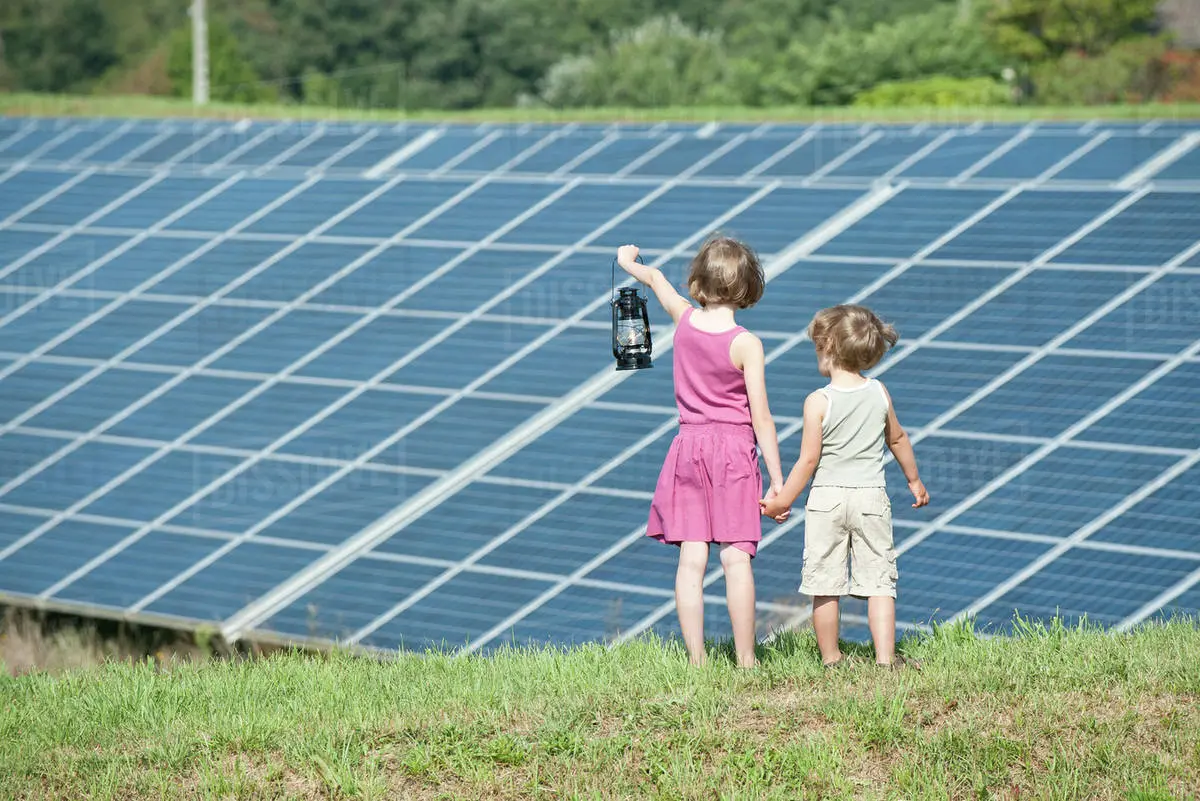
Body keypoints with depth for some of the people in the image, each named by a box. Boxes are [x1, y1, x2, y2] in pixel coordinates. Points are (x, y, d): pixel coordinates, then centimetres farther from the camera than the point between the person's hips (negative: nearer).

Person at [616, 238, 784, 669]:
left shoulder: (685, 319, 1)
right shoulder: (746, 344, -10)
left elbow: (656, 279, 24)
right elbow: (761, 418, -11)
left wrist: (630, 262, 45)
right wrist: (777, 480, -7)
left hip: (688, 446, 4)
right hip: (734, 450, -4)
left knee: (691, 559, 1)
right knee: (736, 558, -4)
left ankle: (696, 660, 0)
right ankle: (745, 660, -6)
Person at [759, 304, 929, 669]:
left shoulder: (818, 402, -12)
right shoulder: (879, 393, 1)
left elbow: (808, 460, -10)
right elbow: (897, 439, 16)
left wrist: (782, 501, 0)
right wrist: (914, 479, 31)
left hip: (827, 498, -3)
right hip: (872, 496, 3)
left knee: (825, 584, 6)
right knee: (878, 581, 4)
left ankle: (830, 658, 12)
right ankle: (885, 657, -3)